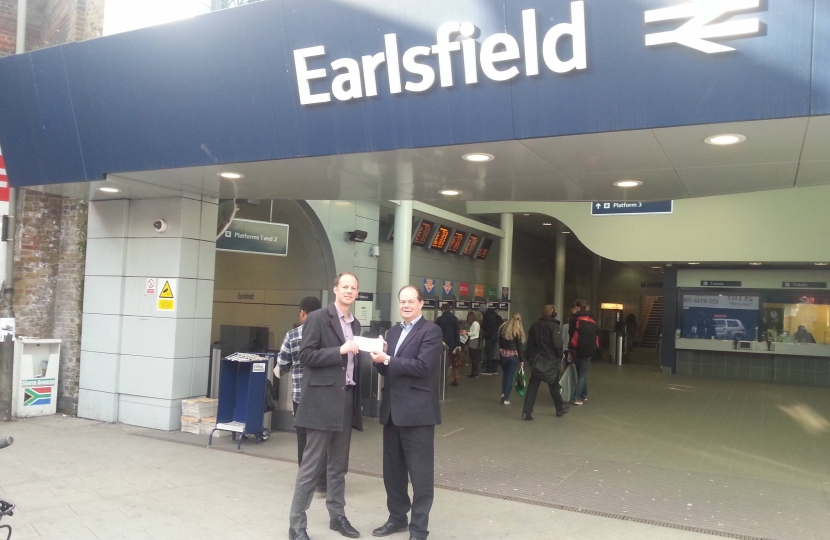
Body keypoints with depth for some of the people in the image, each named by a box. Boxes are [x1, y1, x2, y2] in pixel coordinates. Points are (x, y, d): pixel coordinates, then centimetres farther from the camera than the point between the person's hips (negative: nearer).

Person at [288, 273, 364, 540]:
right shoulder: (318, 318, -8)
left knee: (339, 465, 15)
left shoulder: (355, 324, 14)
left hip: (346, 400, 7)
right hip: (322, 400, -7)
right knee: (312, 465, -1)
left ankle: (337, 516, 27)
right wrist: (340, 350, -20)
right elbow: (306, 356, -14)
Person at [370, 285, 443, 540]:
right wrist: (379, 359, -8)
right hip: (392, 409, 7)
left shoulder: (431, 331, -7)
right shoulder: (393, 332, 16)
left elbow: (422, 366, -19)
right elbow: (388, 370, 13)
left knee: (420, 473, 1)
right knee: (392, 470, 16)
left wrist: (388, 359, -18)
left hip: (417, 411, -7)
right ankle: (397, 517, 32)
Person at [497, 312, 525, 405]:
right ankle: (506, 399, 5)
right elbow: (519, 347, -8)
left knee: (505, 374, 20)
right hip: (513, 356, -3)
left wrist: (501, 351, 12)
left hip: (503, 354, 3)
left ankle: (503, 393, 9)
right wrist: (521, 359, -1)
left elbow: (499, 342, 5)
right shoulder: (518, 331, -9)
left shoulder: (503, 327, 2)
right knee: (510, 376, 4)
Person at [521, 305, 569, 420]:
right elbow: (557, 344, -19)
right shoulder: (554, 326, -11)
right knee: (554, 385, 12)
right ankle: (560, 409, 29)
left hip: (536, 360, 4)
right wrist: (560, 355, -2)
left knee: (532, 386, 3)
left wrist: (530, 357, 16)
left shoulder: (535, 325, 8)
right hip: (550, 361, -4)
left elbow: (529, 343, 9)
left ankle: (527, 412, -3)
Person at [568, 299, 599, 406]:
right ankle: (577, 397, -4)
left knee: (580, 373, 13)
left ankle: (583, 395, 17)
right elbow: (596, 335, 11)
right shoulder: (592, 320, 13)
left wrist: (570, 349, -1)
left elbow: (572, 334, -5)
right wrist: (593, 348, 13)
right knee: (582, 373, 6)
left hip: (578, 349, -3)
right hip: (589, 350, 3)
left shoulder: (575, 318, 0)